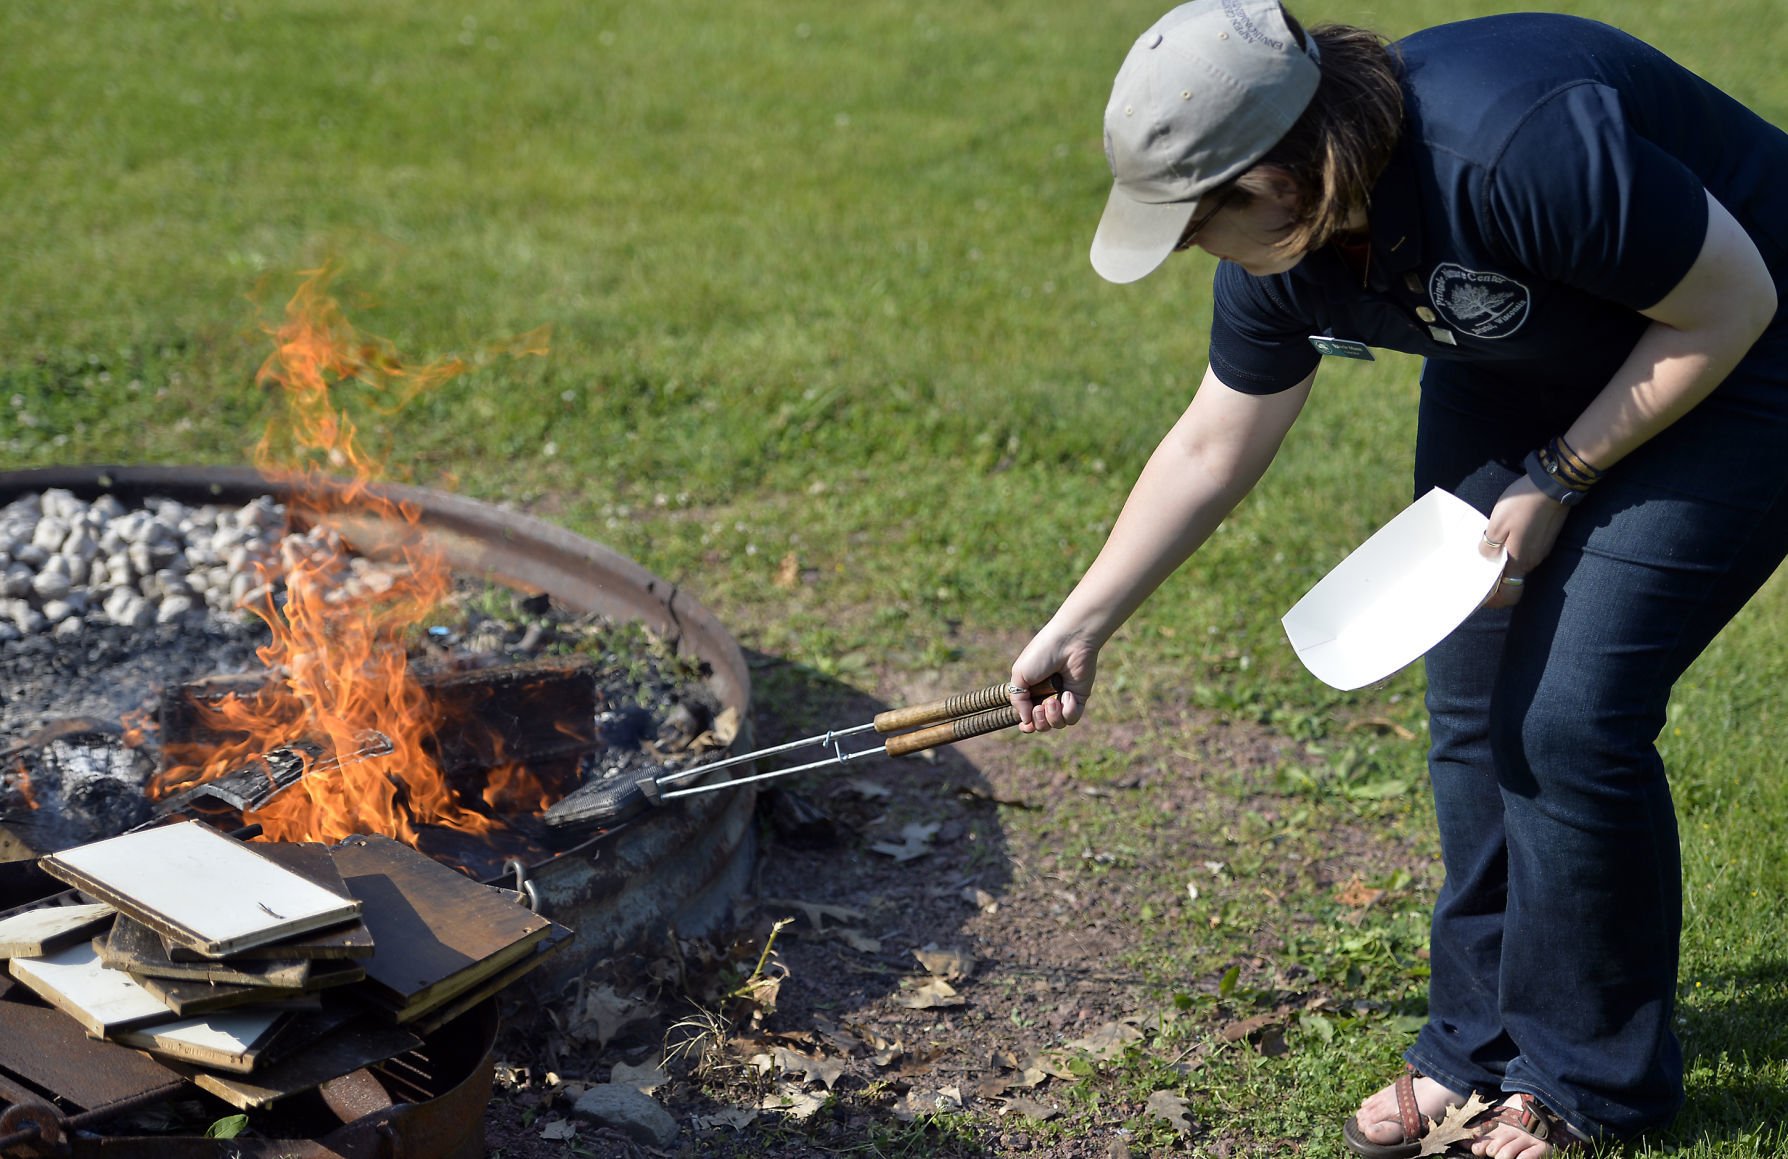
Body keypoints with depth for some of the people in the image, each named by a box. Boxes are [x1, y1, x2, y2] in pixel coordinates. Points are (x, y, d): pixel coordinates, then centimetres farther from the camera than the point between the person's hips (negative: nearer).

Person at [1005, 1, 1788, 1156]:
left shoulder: (1522, 150, -38)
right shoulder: (1284, 247, -13)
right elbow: (1212, 451, 1)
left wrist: (1557, 478, -19)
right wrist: (1079, 627, 3)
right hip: (1519, 376, 7)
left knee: (1571, 718, -12)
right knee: (1474, 702, 3)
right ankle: (1478, 1047, 21)